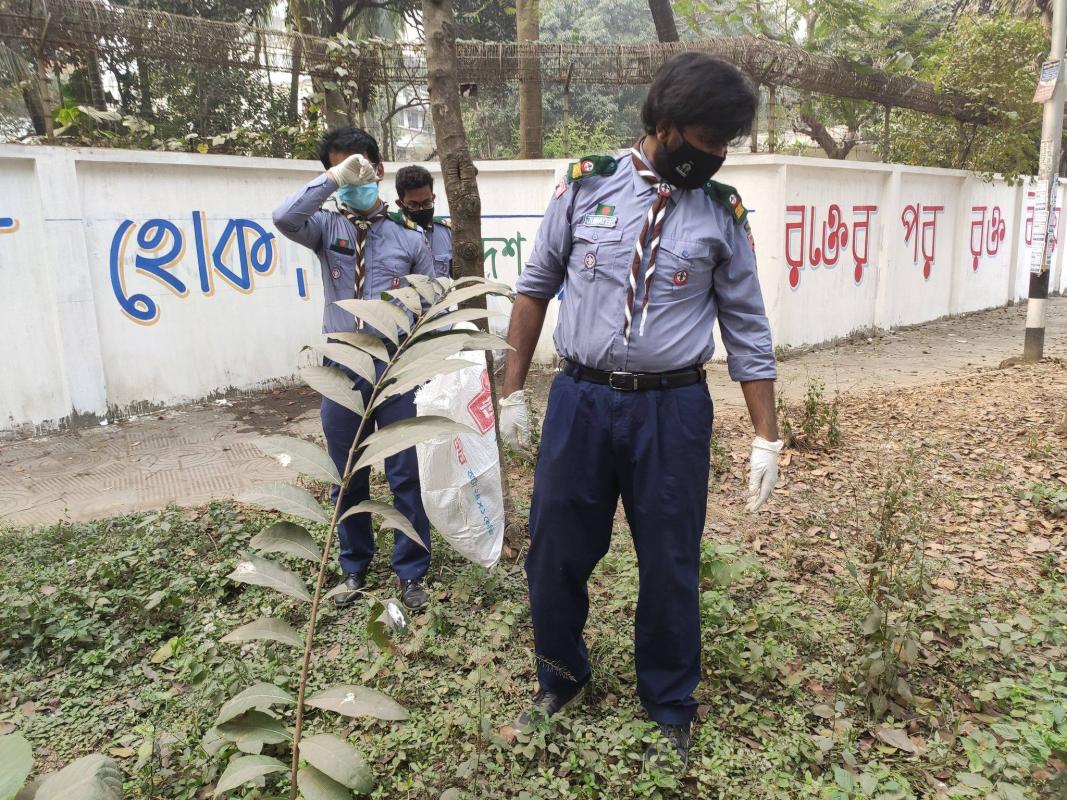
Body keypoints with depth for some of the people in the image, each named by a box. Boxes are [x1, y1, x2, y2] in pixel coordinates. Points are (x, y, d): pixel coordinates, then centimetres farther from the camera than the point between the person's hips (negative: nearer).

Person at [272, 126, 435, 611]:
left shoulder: (410, 236, 2)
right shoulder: (327, 226, 3)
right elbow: (284, 218, -20)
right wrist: (334, 179, -24)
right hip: (342, 368, 1)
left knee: (405, 476, 5)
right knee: (347, 478, 13)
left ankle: (411, 572, 22)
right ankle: (354, 568, 32)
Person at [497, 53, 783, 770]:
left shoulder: (723, 214, 3)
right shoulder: (585, 185, 2)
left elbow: (748, 331, 6)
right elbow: (535, 287, 9)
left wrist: (767, 437, 3)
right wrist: (513, 391, 7)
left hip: (672, 412, 0)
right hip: (580, 401, 1)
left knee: (670, 566, 9)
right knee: (555, 553, 10)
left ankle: (672, 710, 34)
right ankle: (561, 677, 38)